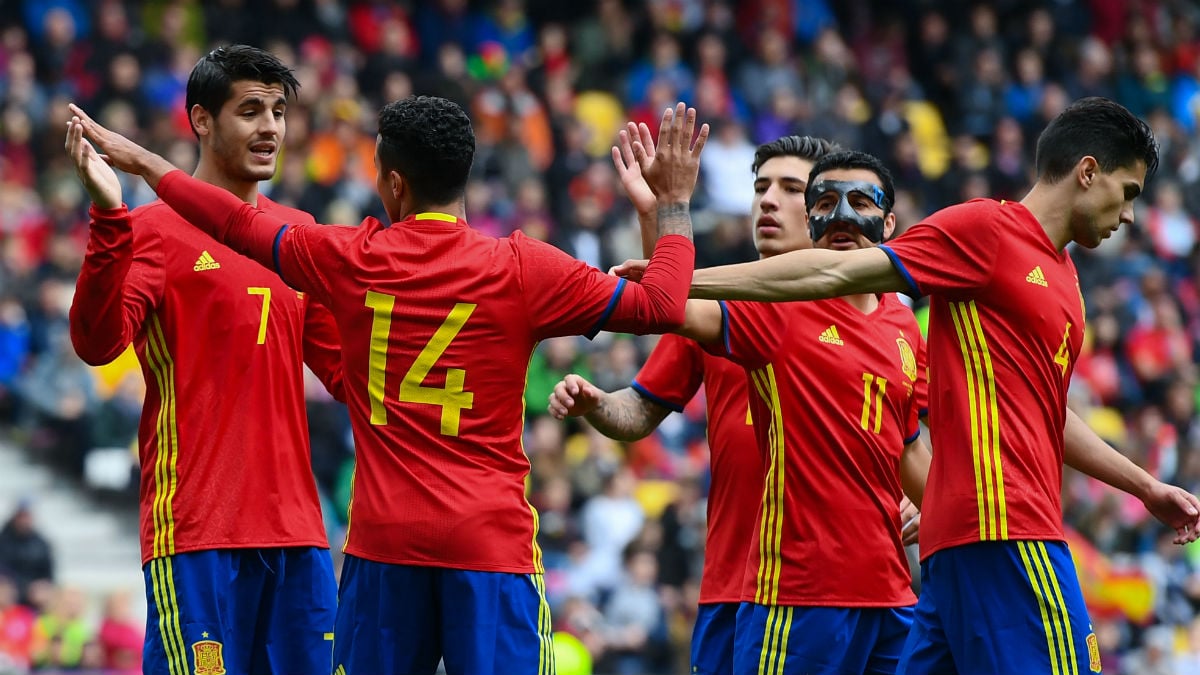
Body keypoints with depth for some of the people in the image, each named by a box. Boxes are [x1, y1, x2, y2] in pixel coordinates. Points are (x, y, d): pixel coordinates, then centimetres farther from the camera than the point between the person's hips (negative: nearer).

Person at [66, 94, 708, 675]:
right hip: (491, 539, -2)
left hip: (384, 537, 2)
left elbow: (239, 224, 16)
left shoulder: (348, 261, 2)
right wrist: (673, 202, 14)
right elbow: (660, 306, 0)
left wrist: (142, 162, 31)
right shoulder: (521, 269, -3)